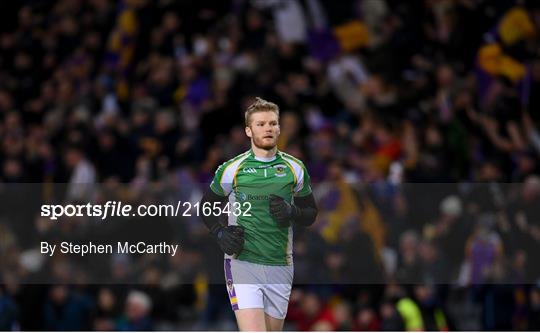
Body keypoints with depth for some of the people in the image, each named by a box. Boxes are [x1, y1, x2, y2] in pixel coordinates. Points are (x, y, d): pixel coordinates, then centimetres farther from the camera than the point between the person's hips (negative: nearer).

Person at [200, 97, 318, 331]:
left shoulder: (295, 169, 8)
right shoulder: (231, 169, 2)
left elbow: (311, 213, 16)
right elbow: (207, 207, 16)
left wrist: (292, 212, -6)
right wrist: (221, 233, -3)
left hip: (280, 267, 3)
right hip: (242, 264, -3)